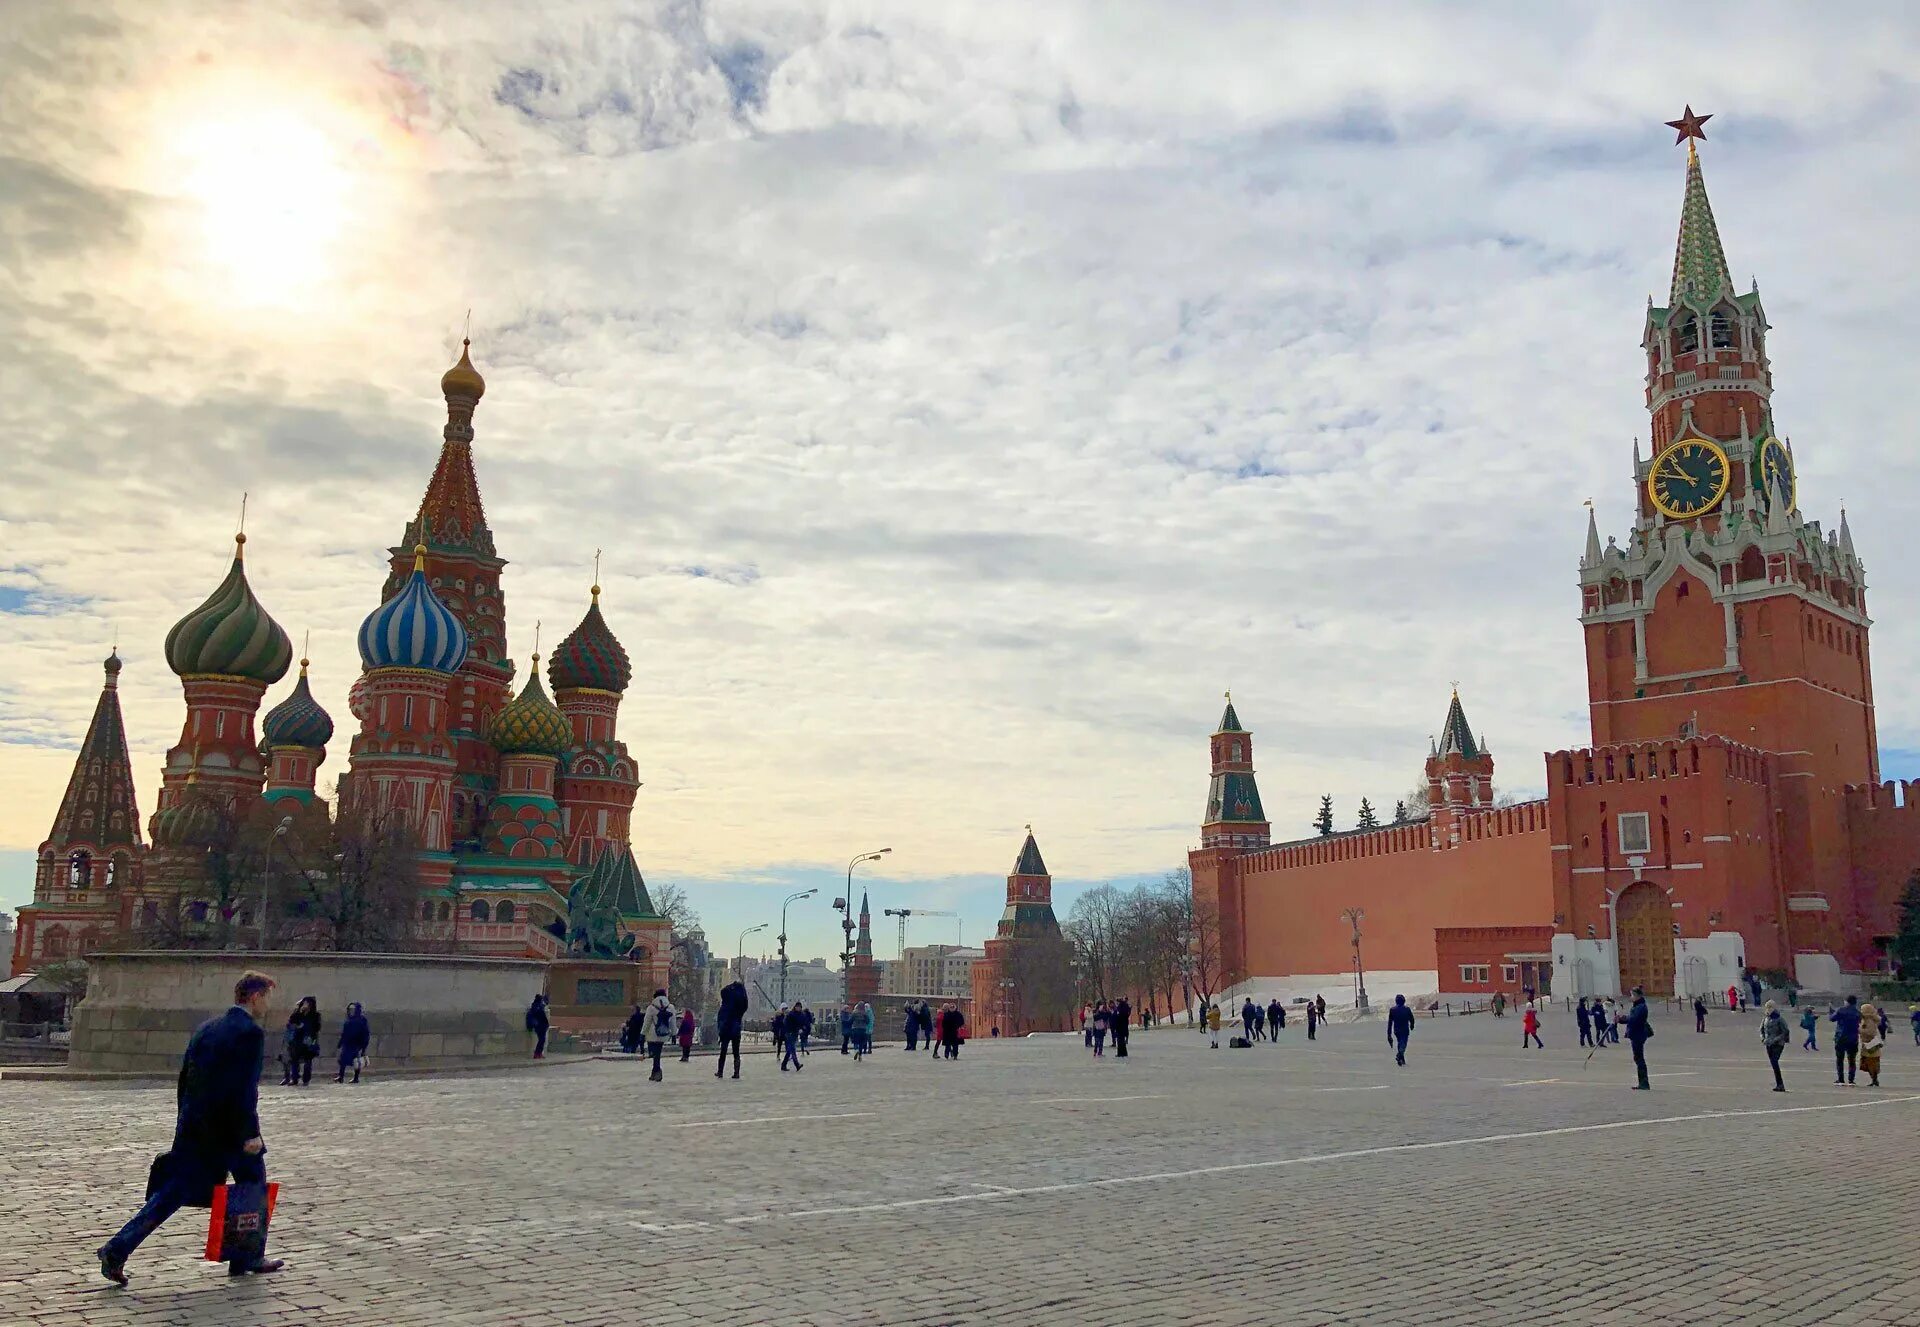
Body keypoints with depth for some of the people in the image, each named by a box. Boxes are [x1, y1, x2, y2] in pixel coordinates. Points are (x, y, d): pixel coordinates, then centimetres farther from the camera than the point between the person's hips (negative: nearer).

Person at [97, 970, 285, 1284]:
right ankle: (247, 1258, 17)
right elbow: (245, 1089, -20)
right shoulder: (251, 1033, -14)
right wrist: (250, 1134, -17)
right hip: (228, 1129, -7)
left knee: (171, 1194, 9)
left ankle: (116, 1250, 0)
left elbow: (184, 1080, 15)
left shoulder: (205, 1028, 11)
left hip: (193, 1128, 7)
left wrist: (185, 1125, 22)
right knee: (254, 1186, 11)